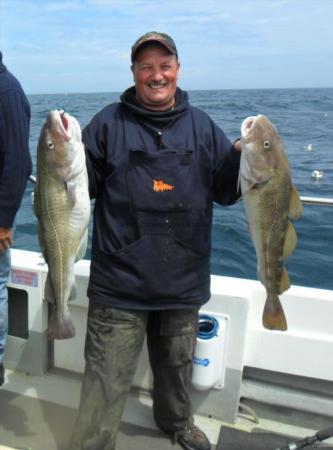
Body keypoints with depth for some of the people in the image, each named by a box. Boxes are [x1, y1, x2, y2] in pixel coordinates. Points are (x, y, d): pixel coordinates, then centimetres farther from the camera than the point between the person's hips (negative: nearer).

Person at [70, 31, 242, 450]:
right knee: (106, 381, 3)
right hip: (120, 283, -3)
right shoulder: (109, 122, -1)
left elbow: (227, 189, 6)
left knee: (177, 364, 24)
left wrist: (244, 155, -11)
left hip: (183, 282, 4)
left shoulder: (201, 125, 7)